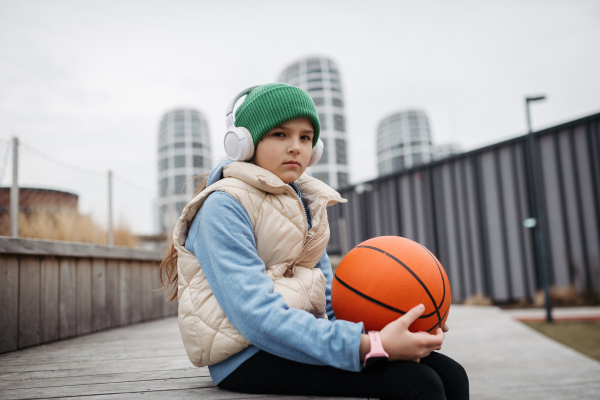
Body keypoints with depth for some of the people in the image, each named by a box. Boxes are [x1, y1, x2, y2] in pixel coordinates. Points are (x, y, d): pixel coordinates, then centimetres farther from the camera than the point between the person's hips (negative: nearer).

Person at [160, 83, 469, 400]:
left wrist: (383, 322, -8)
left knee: (450, 374, -11)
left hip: (303, 337, 8)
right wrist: (369, 346, -30)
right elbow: (257, 316, -24)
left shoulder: (305, 205, 15)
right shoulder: (224, 206, -12)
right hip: (248, 357, -7)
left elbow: (328, 296, 12)